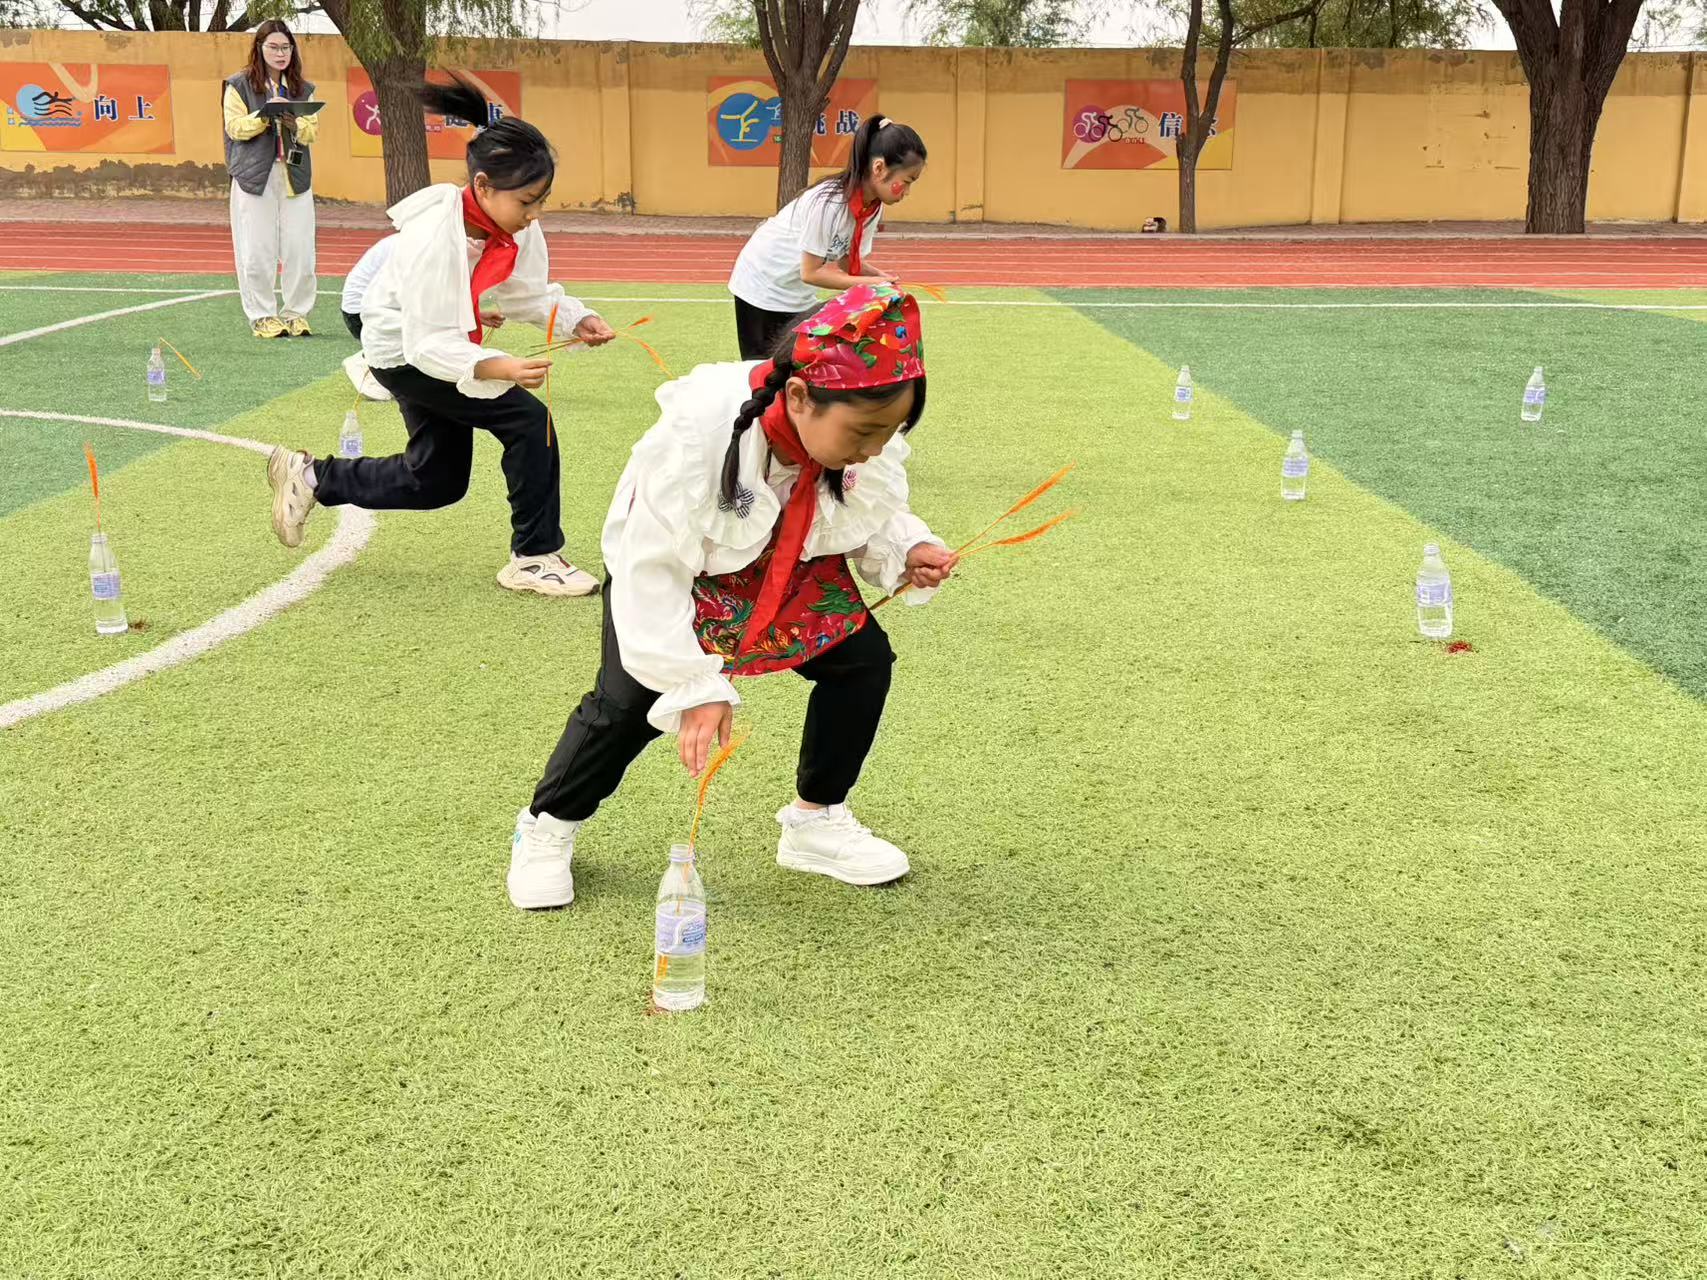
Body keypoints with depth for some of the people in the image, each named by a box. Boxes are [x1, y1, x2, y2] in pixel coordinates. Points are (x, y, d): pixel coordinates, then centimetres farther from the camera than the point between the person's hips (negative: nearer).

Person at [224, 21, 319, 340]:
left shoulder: (303, 89, 14)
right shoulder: (240, 86, 4)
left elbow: (313, 131, 5)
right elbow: (234, 127, -4)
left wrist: (295, 123, -16)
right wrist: (265, 115, -18)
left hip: (294, 176, 3)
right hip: (255, 176, -3)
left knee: (300, 250, -1)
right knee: (257, 252, -3)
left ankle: (296, 313, 11)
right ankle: (262, 316, 5)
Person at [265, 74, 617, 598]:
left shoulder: (518, 230, -12)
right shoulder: (433, 239, -34)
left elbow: (528, 294, -1)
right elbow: (429, 344, -34)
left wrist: (576, 319, -20)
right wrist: (495, 368, -49)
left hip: (441, 346, 9)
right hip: (405, 353, -8)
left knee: (435, 481, 18)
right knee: (529, 422, -19)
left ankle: (311, 477, 31)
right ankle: (534, 559, -6)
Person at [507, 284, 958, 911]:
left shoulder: (871, 438, -24)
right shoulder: (696, 432, -40)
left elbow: (871, 519, -2)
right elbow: (652, 568, -34)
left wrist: (906, 552, -25)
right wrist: (694, 687, -33)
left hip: (787, 571, 5)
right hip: (671, 564, -4)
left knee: (864, 658, -8)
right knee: (628, 701, -15)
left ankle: (816, 822, 11)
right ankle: (547, 826, 13)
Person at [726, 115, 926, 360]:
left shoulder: (873, 208, -9)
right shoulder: (828, 202, -32)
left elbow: (847, 261, 0)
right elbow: (810, 273, -28)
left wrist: (879, 276, -18)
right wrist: (868, 283, -28)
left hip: (800, 295, 7)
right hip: (762, 286, -7)